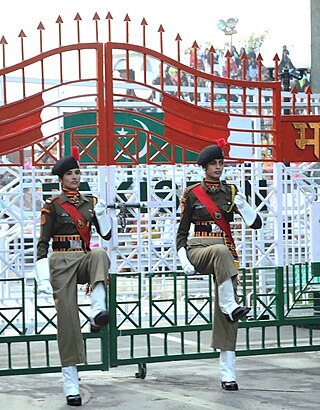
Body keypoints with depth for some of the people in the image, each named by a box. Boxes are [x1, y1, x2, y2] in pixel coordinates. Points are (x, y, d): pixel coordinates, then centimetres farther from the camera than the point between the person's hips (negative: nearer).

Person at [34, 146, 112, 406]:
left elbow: (106, 235, 11)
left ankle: (98, 311, -46)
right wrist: (43, 278, -14)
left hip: (85, 259, 3)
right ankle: (71, 385, -3)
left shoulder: (90, 202, 12)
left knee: (100, 254, -34)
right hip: (61, 263, -3)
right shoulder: (52, 205, 0)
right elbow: (43, 243, -4)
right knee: (67, 320, -8)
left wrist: (102, 214, -8)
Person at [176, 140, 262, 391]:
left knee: (226, 317, -6)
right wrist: (184, 260, -9)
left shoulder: (231, 191, 10)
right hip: (198, 250, -2)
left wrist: (242, 205, -13)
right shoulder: (192, 194, 4)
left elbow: (256, 223, 5)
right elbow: (182, 231, 4)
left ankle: (228, 372, -4)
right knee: (221, 251, -41)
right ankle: (230, 305, -40)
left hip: (226, 253, 2)